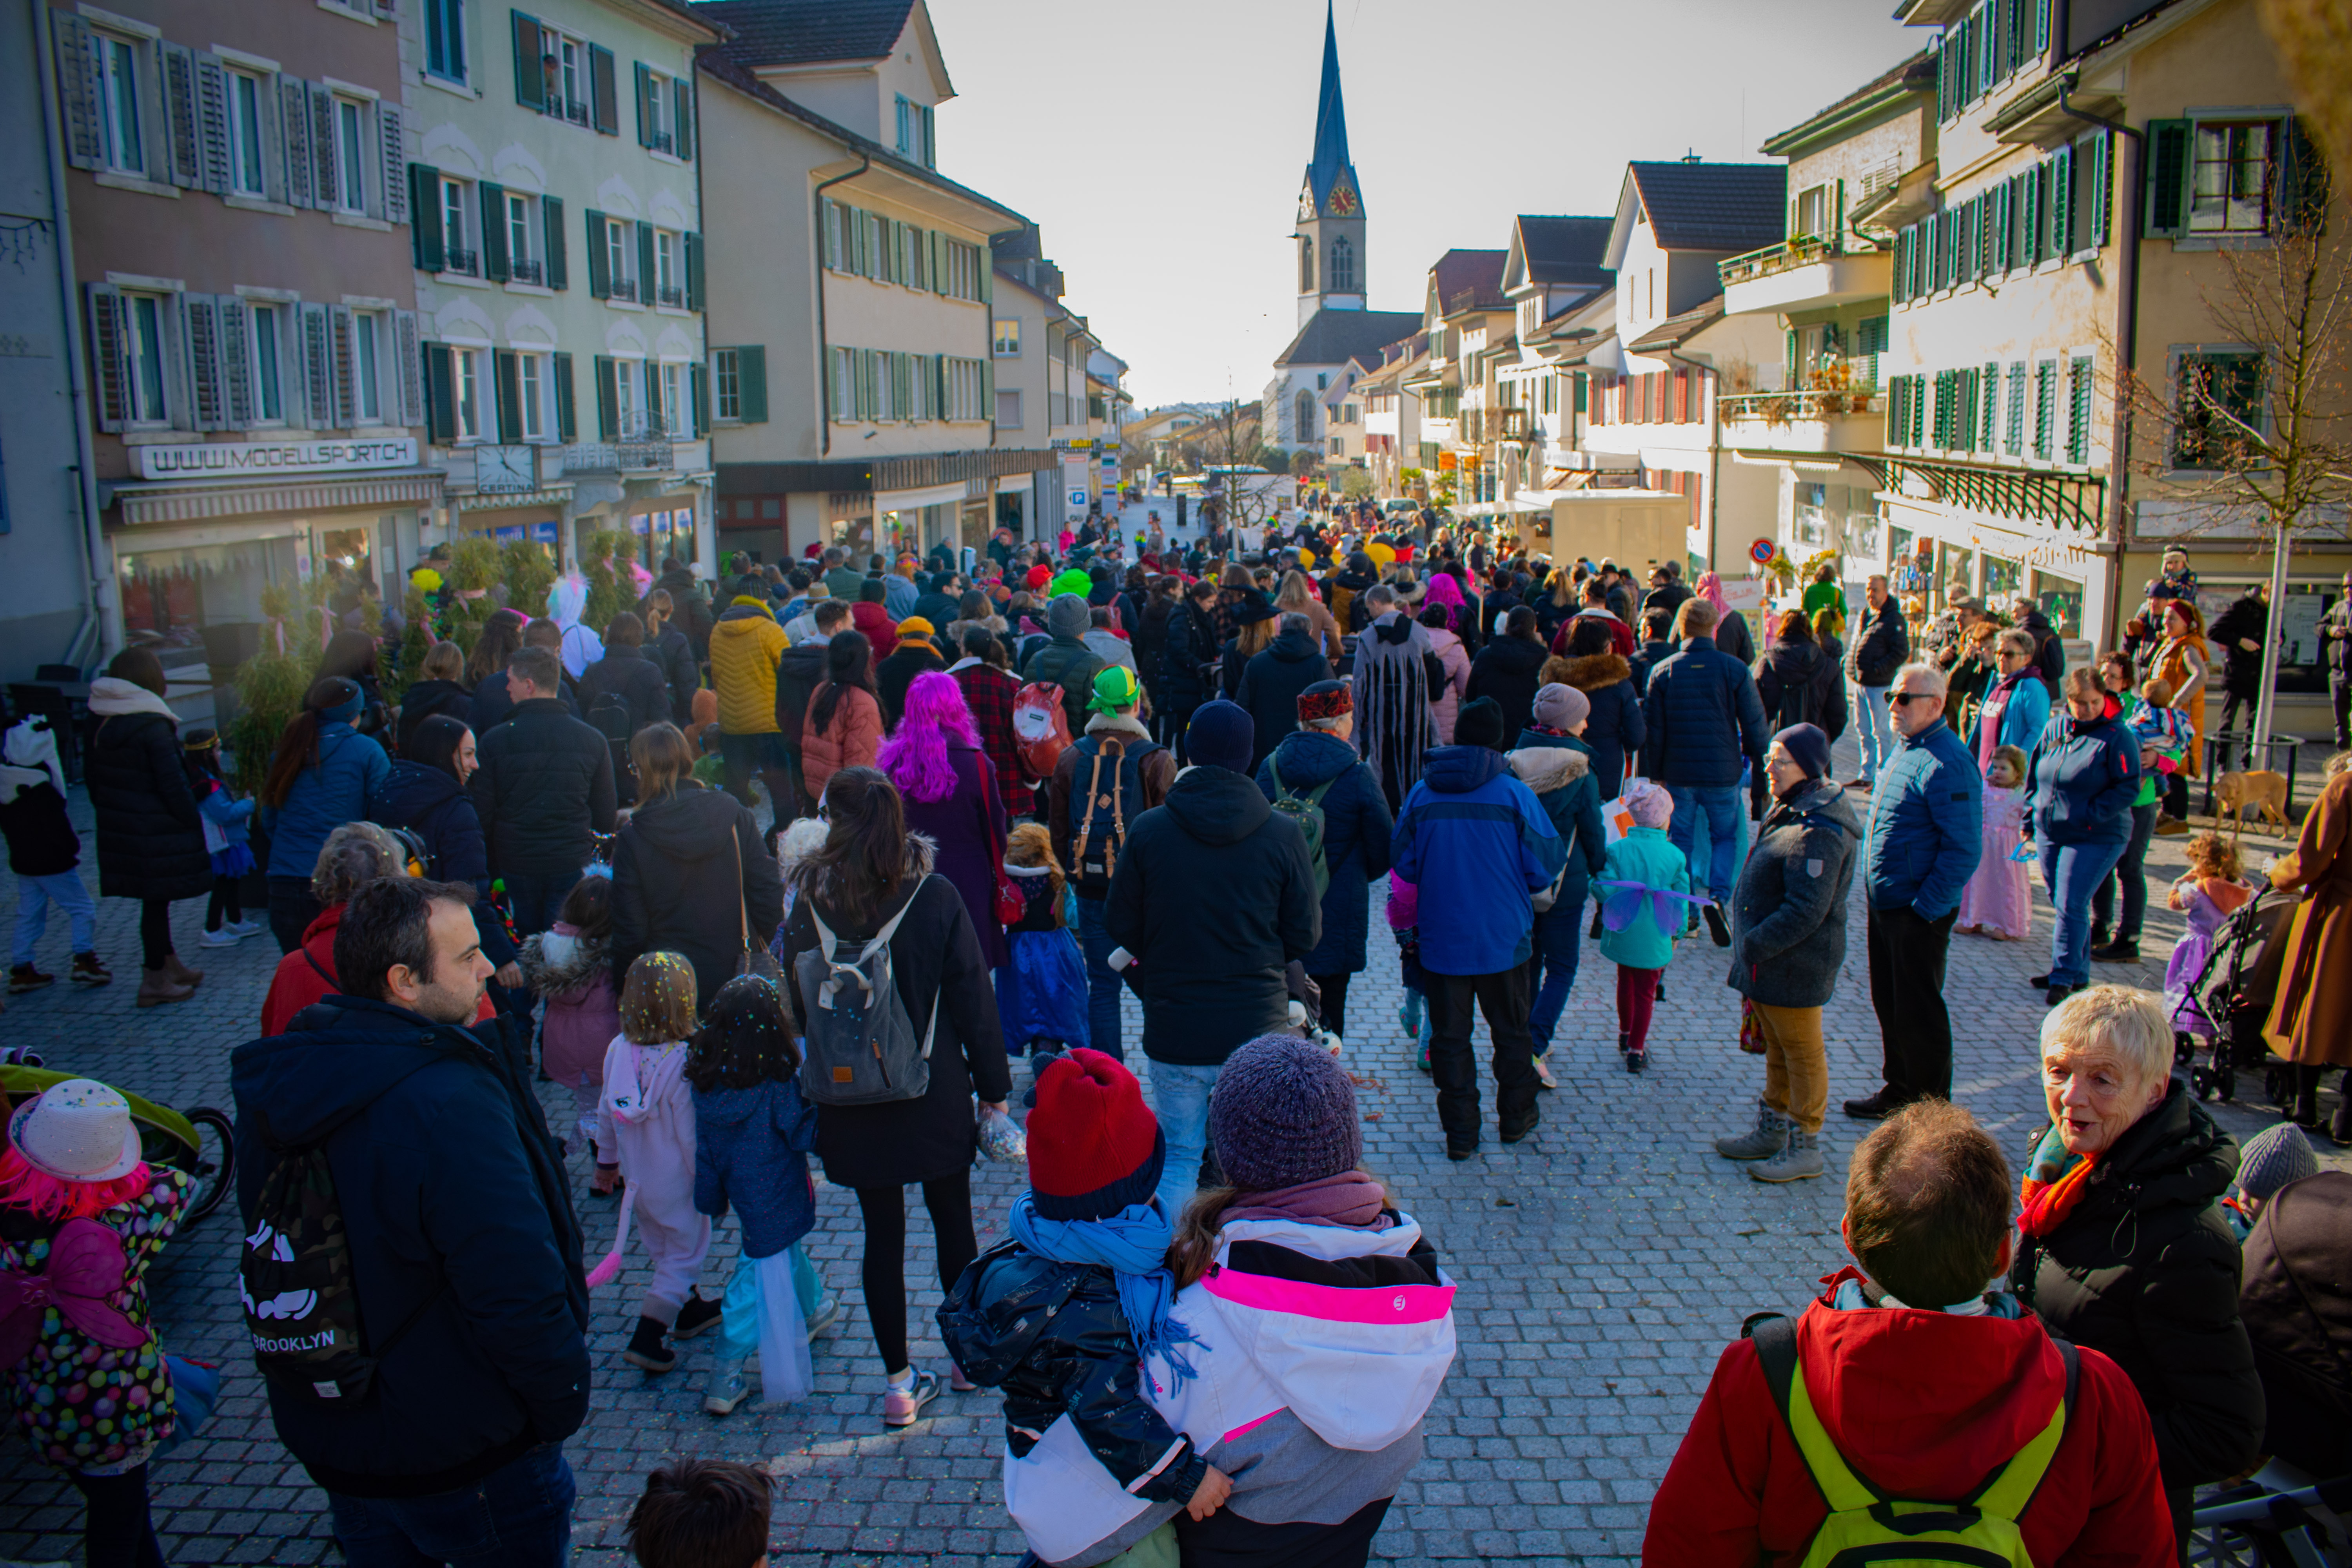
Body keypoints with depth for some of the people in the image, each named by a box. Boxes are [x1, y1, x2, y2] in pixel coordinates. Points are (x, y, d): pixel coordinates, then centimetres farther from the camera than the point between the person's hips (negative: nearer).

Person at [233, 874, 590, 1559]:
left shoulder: (272, 1090, -3)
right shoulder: (450, 1104, -31)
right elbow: (519, 1288, -31)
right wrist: (563, 1397, -13)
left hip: (330, 1434, 7)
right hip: (470, 1457, -7)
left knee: (380, 1549, 27)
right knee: (528, 1545, 16)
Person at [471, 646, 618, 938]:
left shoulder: (492, 742, -8)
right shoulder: (593, 740, -4)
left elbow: (481, 815, -5)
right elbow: (607, 817, 2)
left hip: (515, 864, 0)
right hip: (573, 864, 1)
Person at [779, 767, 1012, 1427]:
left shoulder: (811, 906, -9)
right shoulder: (934, 897, -12)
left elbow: (799, 1006, -1)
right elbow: (972, 999, -8)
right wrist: (993, 1087, 1)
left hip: (854, 1102, 1)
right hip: (936, 1097, -1)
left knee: (882, 1235, 12)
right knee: (953, 1221, 16)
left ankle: (899, 1383, 20)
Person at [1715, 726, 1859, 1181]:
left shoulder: (1819, 833, -25)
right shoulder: (1790, 810, 8)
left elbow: (1806, 911, -28)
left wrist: (1756, 945, -22)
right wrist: (1751, 948, 14)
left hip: (1794, 968, -10)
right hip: (1767, 962, 10)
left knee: (1802, 1054, 5)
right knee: (1777, 1050, 21)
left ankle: (1805, 1148, 17)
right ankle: (1771, 1130, 35)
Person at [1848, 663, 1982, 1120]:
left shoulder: (1947, 765, -21)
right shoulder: (1905, 749, 10)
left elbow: (1963, 850, -22)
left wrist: (1926, 908, -20)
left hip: (1919, 914, -9)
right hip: (1885, 905, 9)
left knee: (1918, 1011, 2)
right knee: (1888, 1002, 18)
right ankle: (1899, 1088, 32)